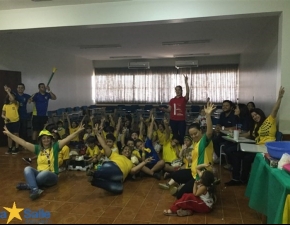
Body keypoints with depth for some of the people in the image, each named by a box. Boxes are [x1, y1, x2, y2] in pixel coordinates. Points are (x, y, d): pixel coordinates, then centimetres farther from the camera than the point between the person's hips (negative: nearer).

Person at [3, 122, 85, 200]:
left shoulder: (55, 147, 0)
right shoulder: (38, 148, 9)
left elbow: (67, 139, -11)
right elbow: (23, 143, 6)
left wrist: (78, 131, -23)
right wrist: (9, 134, 2)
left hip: (51, 176, -4)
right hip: (39, 174, 4)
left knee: (44, 173, -38)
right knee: (27, 169, -24)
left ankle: (28, 185, -17)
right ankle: (35, 189, -45)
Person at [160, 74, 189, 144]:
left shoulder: (184, 99, 1)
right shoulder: (172, 100, 9)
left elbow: (187, 92, -19)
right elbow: (169, 110, 12)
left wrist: (186, 82, -26)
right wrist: (163, 109, -9)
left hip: (181, 120, -2)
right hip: (173, 120, 3)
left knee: (182, 136, -3)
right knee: (174, 135, 9)